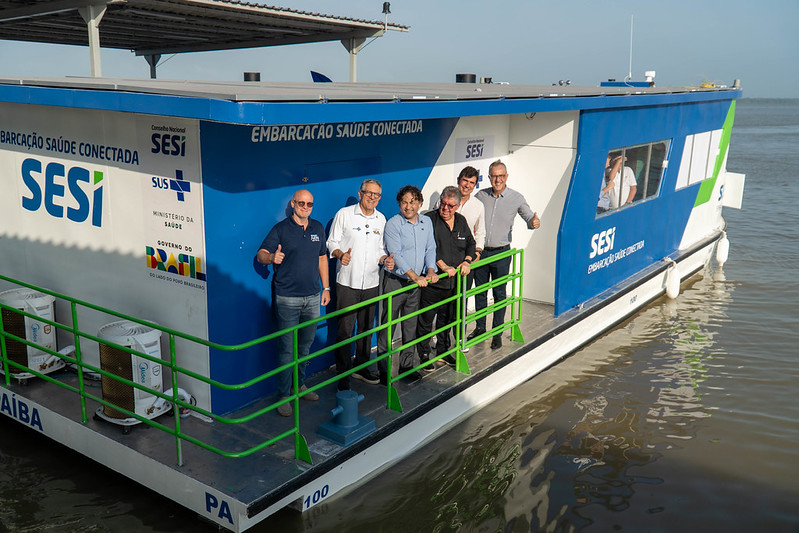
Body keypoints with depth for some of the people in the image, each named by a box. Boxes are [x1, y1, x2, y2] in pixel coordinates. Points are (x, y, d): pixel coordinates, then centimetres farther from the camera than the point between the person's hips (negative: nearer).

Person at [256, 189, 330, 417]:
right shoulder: (281, 229, -6)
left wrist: (326, 288, 13)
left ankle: (300, 385, 30)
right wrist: (272, 257, -35)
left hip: (312, 297, 5)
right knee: (286, 348, -3)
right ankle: (284, 395, 6)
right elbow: (261, 254, -11)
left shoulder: (318, 228, 10)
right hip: (287, 298, -5)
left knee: (306, 345, 14)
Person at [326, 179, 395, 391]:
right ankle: (343, 375, 6)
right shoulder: (344, 214, -3)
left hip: (371, 283, 5)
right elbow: (332, 242, -2)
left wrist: (385, 259, -4)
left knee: (367, 328, 14)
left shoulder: (381, 219, 11)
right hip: (347, 283, -5)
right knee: (345, 330, -4)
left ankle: (361, 367, 30)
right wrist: (340, 254, -21)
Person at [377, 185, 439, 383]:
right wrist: (414, 276, -24)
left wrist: (430, 270, -7)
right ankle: (383, 369, 7)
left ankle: (406, 365, 24)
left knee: (411, 326, 12)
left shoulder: (427, 222, 8)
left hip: (416, 282, 6)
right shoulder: (393, 224, -11)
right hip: (395, 282, -5)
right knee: (388, 326, -1)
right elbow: (396, 254, -18)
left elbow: (430, 249, 11)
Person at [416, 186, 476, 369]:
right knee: (426, 320, 2)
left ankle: (443, 350, 33)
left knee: (446, 319, 18)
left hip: (453, 282, 6)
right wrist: (444, 267, -22)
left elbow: (470, 244, 16)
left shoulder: (461, 221, 9)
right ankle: (424, 354, 15)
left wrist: (467, 261, -2)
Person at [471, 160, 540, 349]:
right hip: (480, 250, 3)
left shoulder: (516, 198, -4)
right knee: (480, 291, 12)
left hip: (501, 253, -2)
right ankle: (480, 328, 28)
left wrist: (534, 222, -25)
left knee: (499, 294, 5)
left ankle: (497, 333, 15)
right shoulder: (481, 196, 1)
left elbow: (529, 217, -1)